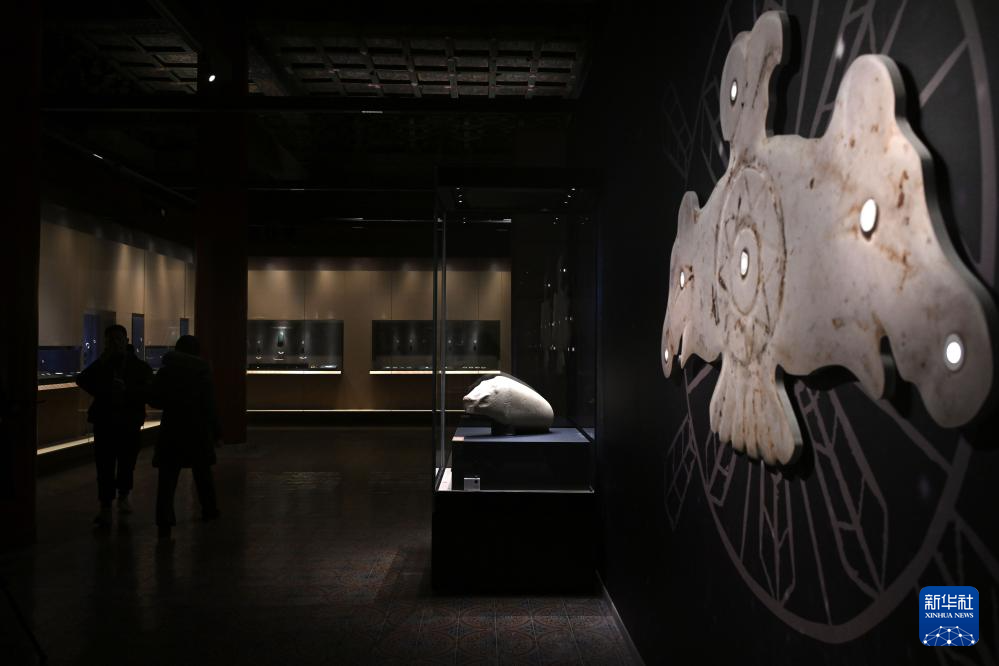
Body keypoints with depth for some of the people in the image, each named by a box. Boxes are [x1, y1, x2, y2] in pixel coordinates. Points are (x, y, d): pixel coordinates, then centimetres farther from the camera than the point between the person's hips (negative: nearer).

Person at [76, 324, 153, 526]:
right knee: (105, 466, -6)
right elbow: (82, 380, -8)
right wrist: (102, 362, -14)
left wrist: (127, 390, -24)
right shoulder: (101, 365, 8)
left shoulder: (140, 367, 1)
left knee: (127, 463, 9)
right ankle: (105, 508, -3)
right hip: (104, 422, 1)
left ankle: (123, 496, 33)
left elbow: (148, 393, -9)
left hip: (130, 423, 0)